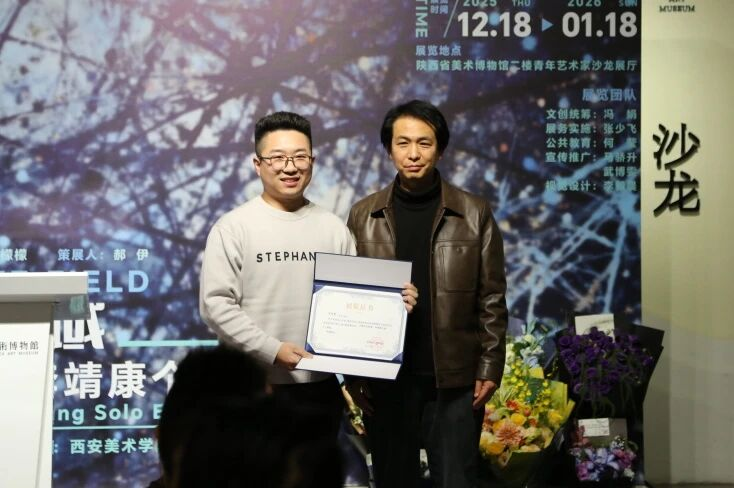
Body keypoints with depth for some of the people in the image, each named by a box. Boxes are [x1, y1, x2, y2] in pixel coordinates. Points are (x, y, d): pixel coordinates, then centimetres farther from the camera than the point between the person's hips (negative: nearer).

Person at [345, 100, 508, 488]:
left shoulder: (475, 214, 1)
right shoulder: (363, 216, 5)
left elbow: (491, 300, 1)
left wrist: (490, 368, -4)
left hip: (455, 377, -1)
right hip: (385, 377, 1)